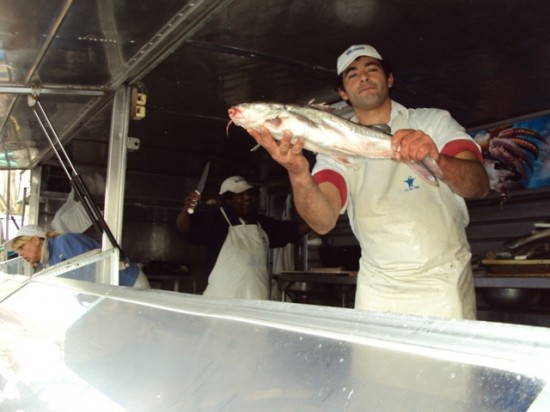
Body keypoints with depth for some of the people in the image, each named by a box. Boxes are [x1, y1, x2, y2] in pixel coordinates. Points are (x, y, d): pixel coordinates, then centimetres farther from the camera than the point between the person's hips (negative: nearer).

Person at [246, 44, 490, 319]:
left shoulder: (434, 122, 1)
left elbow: (479, 186, -14)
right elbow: (323, 221, -15)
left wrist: (436, 159, -35)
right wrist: (298, 175, -34)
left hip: (443, 283, -1)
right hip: (378, 290, 1)